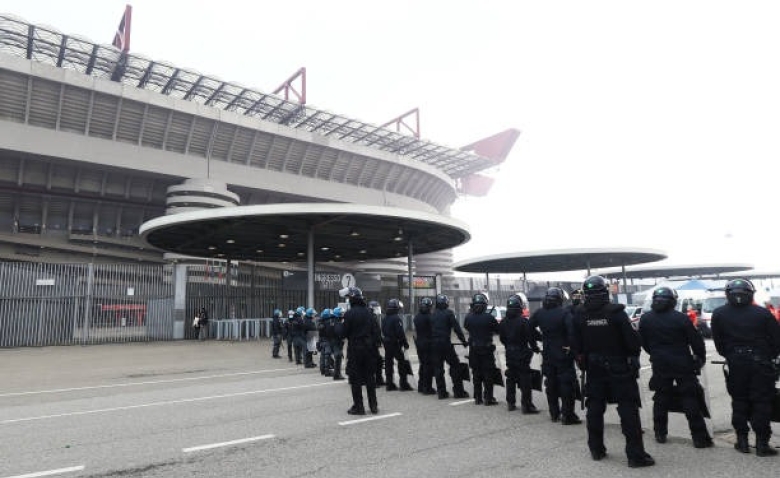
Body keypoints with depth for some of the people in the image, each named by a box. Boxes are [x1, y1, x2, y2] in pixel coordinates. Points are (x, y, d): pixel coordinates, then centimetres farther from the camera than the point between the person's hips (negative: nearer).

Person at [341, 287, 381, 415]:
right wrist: (373, 343, 9)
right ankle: (373, 405, 20)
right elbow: (376, 332, 2)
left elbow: (344, 333, -11)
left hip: (355, 349, -5)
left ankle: (358, 406, 8)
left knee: (355, 380, 5)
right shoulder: (369, 312, 3)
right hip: (369, 348, 5)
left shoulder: (349, 314, -13)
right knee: (370, 377, 14)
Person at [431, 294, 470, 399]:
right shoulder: (448, 313, -6)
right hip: (446, 343, -5)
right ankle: (458, 391, 4)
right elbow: (457, 328, -9)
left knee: (438, 368, 9)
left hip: (434, 344, 5)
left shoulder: (432, 315, 10)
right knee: (455, 366, 4)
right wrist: (463, 340, -3)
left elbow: (430, 330, 13)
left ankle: (442, 392, 11)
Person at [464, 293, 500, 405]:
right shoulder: (489, 317, -16)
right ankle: (488, 398, 8)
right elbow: (498, 330, -5)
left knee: (476, 374, 12)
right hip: (487, 349, -3)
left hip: (474, 349, 3)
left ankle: (477, 398, 18)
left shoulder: (469, 318, -8)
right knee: (488, 374, 6)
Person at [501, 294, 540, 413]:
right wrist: (535, 348, 2)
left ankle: (510, 403, 23)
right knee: (525, 379, 0)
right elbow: (530, 337, -15)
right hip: (522, 354, -6)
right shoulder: (523, 321, -18)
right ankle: (526, 405, 2)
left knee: (511, 378, 16)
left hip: (509, 354, 6)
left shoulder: (503, 322, 1)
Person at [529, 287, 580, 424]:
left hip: (547, 355, 5)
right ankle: (568, 415, 2)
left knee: (551, 384, 15)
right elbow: (572, 330, -27)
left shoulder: (539, 313, 1)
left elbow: (530, 327, 9)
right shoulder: (564, 313, -16)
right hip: (563, 354, -5)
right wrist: (571, 346, -16)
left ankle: (554, 413, 23)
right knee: (567, 384, 2)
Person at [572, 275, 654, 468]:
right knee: (628, 410, 2)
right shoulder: (616, 312, -16)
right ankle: (636, 455, 5)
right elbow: (632, 339, -14)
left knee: (595, 409, 13)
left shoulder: (580, 315, -4)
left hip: (594, 369, 4)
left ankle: (596, 449, 23)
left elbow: (577, 345, 2)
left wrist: (582, 362, 14)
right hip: (619, 367, -4)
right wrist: (634, 354, 4)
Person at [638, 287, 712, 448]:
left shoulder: (646, 319, -1)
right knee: (690, 400, 4)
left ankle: (660, 434, 20)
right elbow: (696, 340, -7)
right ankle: (700, 437, 8)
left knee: (661, 399, 13)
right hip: (682, 365, -3)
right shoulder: (681, 318, -13)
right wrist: (700, 357, 10)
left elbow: (643, 343, 8)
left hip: (659, 366, 3)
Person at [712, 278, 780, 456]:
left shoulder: (718, 314, -3)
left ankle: (742, 440, 16)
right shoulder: (762, 313, -6)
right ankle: (762, 443, 6)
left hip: (735, 363, 1)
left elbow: (718, 342, 1)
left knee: (739, 402, 12)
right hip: (761, 363, -1)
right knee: (762, 402, 6)